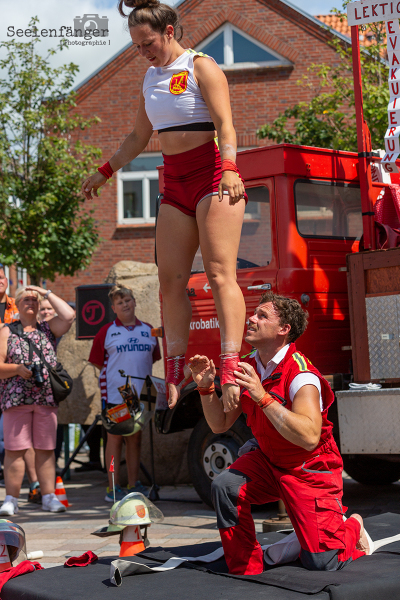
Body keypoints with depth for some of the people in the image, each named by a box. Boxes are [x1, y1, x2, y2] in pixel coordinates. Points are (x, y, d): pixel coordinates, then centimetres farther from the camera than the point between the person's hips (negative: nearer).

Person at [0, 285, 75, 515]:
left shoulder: (48, 329, 15)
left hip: (47, 399, 2)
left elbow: (69, 315, -3)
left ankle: (49, 497, 7)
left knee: (46, 449, 3)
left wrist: (47, 293, 4)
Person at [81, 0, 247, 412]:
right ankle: (174, 377, 3)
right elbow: (139, 137, 29)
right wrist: (105, 172, 29)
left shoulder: (201, 67, -4)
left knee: (220, 273, -18)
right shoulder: (151, 78, 17)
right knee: (171, 280, -1)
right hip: (175, 184, 7)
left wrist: (229, 169, -32)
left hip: (212, 175, -7)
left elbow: (225, 124, -16)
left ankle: (231, 371, -25)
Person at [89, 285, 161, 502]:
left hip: (140, 394, 3)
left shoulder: (148, 331, 10)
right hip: (115, 394, -3)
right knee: (115, 438, -1)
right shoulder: (107, 332, 0)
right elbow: (97, 361, 3)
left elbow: (153, 357, 18)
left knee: (135, 438, 9)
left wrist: (140, 375, 8)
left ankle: (134, 484, 16)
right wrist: (114, 375, 1)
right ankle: (113, 488, 2)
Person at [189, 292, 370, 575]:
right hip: (268, 461, 6)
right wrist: (206, 388, -11)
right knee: (225, 487, -23)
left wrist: (263, 398, -41)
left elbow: (309, 437, -37)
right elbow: (220, 424, 6)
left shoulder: (301, 374, -24)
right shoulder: (247, 368, -1)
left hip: (310, 469, -6)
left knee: (321, 562, -13)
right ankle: (245, 571, -5)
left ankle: (352, 527, 23)